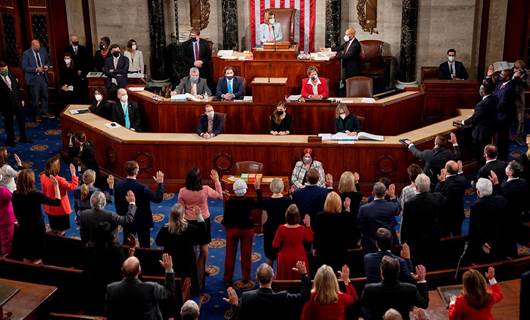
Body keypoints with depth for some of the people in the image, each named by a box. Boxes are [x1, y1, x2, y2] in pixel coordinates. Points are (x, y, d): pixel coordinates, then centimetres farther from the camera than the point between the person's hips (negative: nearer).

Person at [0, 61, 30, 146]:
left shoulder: (11, 74, 0)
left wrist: (21, 99, 10)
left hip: (17, 101, 5)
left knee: (22, 120, 15)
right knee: (9, 122, 11)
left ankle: (23, 137, 31)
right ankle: (10, 140, 28)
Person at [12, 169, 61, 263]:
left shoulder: (15, 195, -7)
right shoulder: (36, 195, -23)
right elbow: (57, 202, -10)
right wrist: (56, 185, -5)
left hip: (22, 231, 5)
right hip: (37, 232, -5)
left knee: (26, 261, 19)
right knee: (36, 262, 8)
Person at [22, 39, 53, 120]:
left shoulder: (43, 50, 3)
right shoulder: (26, 54, -11)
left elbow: (47, 61, 15)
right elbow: (24, 67, -13)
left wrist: (47, 66, -7)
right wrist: (36, 69, -22)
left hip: (43, 76, 5)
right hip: (33, 78, -5)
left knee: (45, 95, 12)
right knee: (35, 98, 4)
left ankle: (45, 112, 27)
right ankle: (35, 115, 17)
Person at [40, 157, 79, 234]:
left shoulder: (43, 177, -8)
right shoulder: (59, 180, -29)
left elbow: (43, 191, 6)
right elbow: (73, 187, -22)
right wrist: (73, 174, -19)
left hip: (49, 209, 6)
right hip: (61, 209, -6)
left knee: (53, 230, 22)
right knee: (60, 231, 10)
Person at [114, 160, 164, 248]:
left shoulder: (118, 185, -10)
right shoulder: (142, 187, -25)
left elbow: (117, 204, 1)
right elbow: (158, 199, -21)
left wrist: (121, 215, 16)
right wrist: (160, 183, -12)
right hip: (142, 222, -5)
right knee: (145, 247, 9)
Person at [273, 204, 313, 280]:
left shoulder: (281, 228, -19)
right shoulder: (302, 229, -15)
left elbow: (275, 245, -11)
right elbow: (310, 239, 5)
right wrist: (308, 225, 4)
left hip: (285, 259, 0)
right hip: (299, 258, 1)